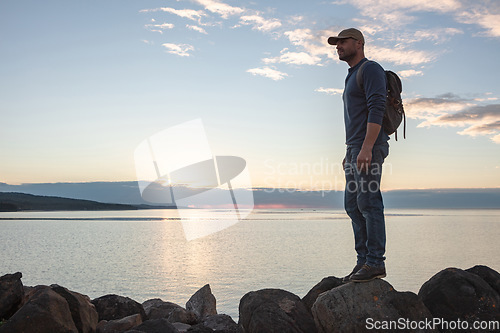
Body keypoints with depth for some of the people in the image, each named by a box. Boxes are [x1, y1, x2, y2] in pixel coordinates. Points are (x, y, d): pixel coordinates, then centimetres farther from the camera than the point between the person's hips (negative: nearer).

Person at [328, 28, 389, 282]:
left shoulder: (371, 69, -5)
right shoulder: (352, 77, 25)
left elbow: (376, 109, -17)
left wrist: (366, 148, -25)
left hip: (370, 147, -10)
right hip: (355, 149, 10)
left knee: (368, 202, -10)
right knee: (353, 205, 7)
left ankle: (375, 262, -5)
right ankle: (363, 261, 11)